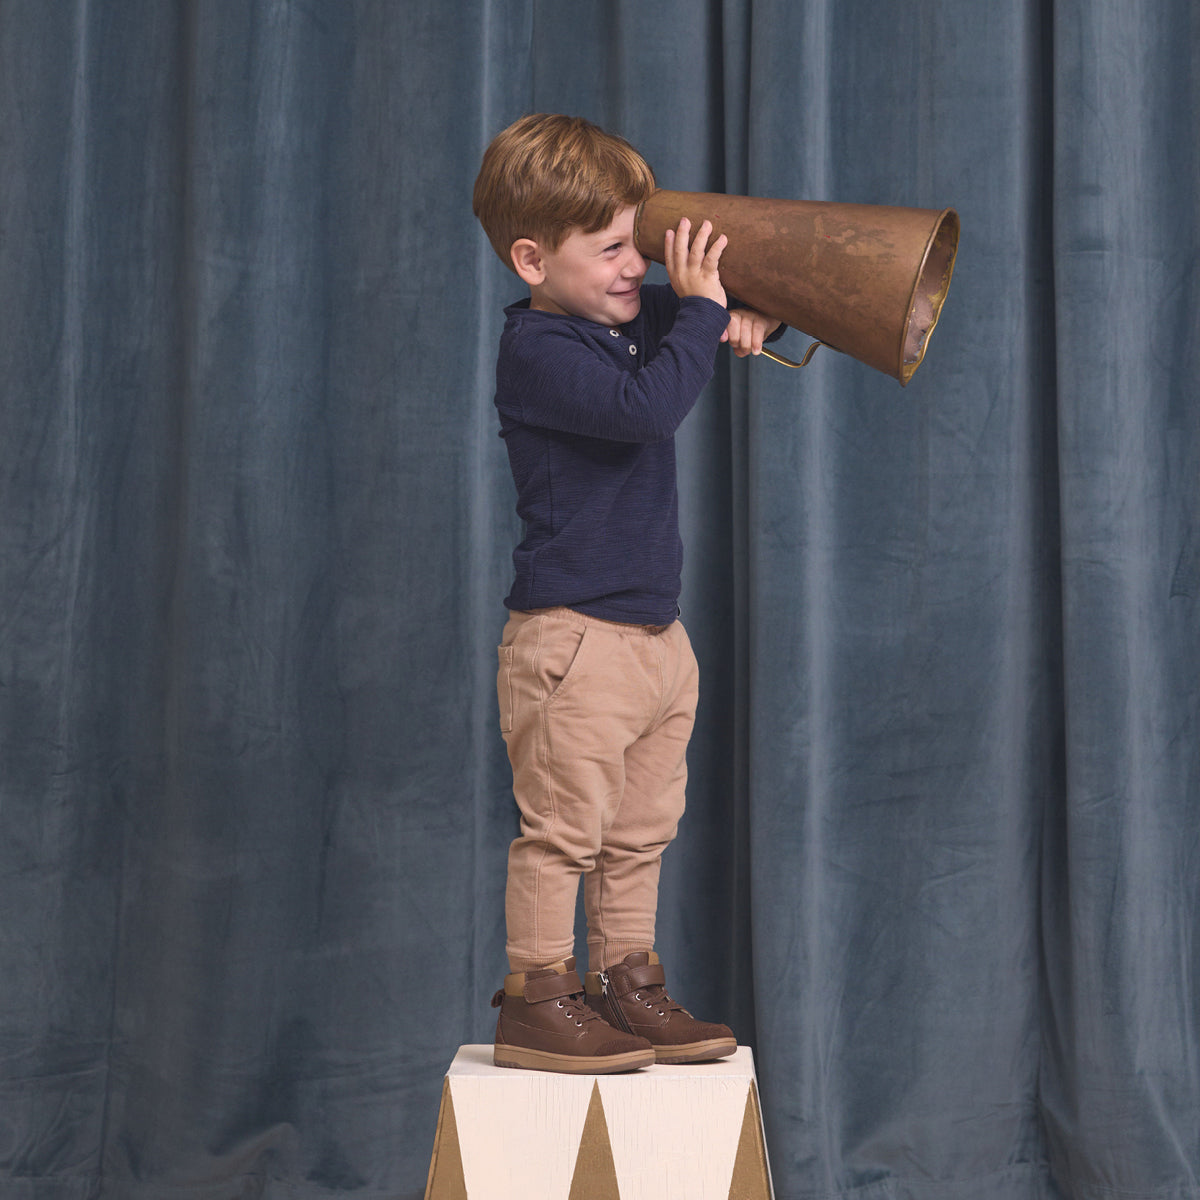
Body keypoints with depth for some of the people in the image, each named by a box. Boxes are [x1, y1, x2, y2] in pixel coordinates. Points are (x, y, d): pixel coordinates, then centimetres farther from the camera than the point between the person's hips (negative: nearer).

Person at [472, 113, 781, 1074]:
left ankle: (629, 987, 24)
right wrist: (700, 309, -22)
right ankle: (535, 1002, 5)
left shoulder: (636, 316, 11)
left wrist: (751, 313, 2)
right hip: (570, 638, -9)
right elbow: (645, 407, -31)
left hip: (655, 634, 9)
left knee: (640, 835, 15)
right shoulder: (539, 351, -15)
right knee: (562, 831, -4)